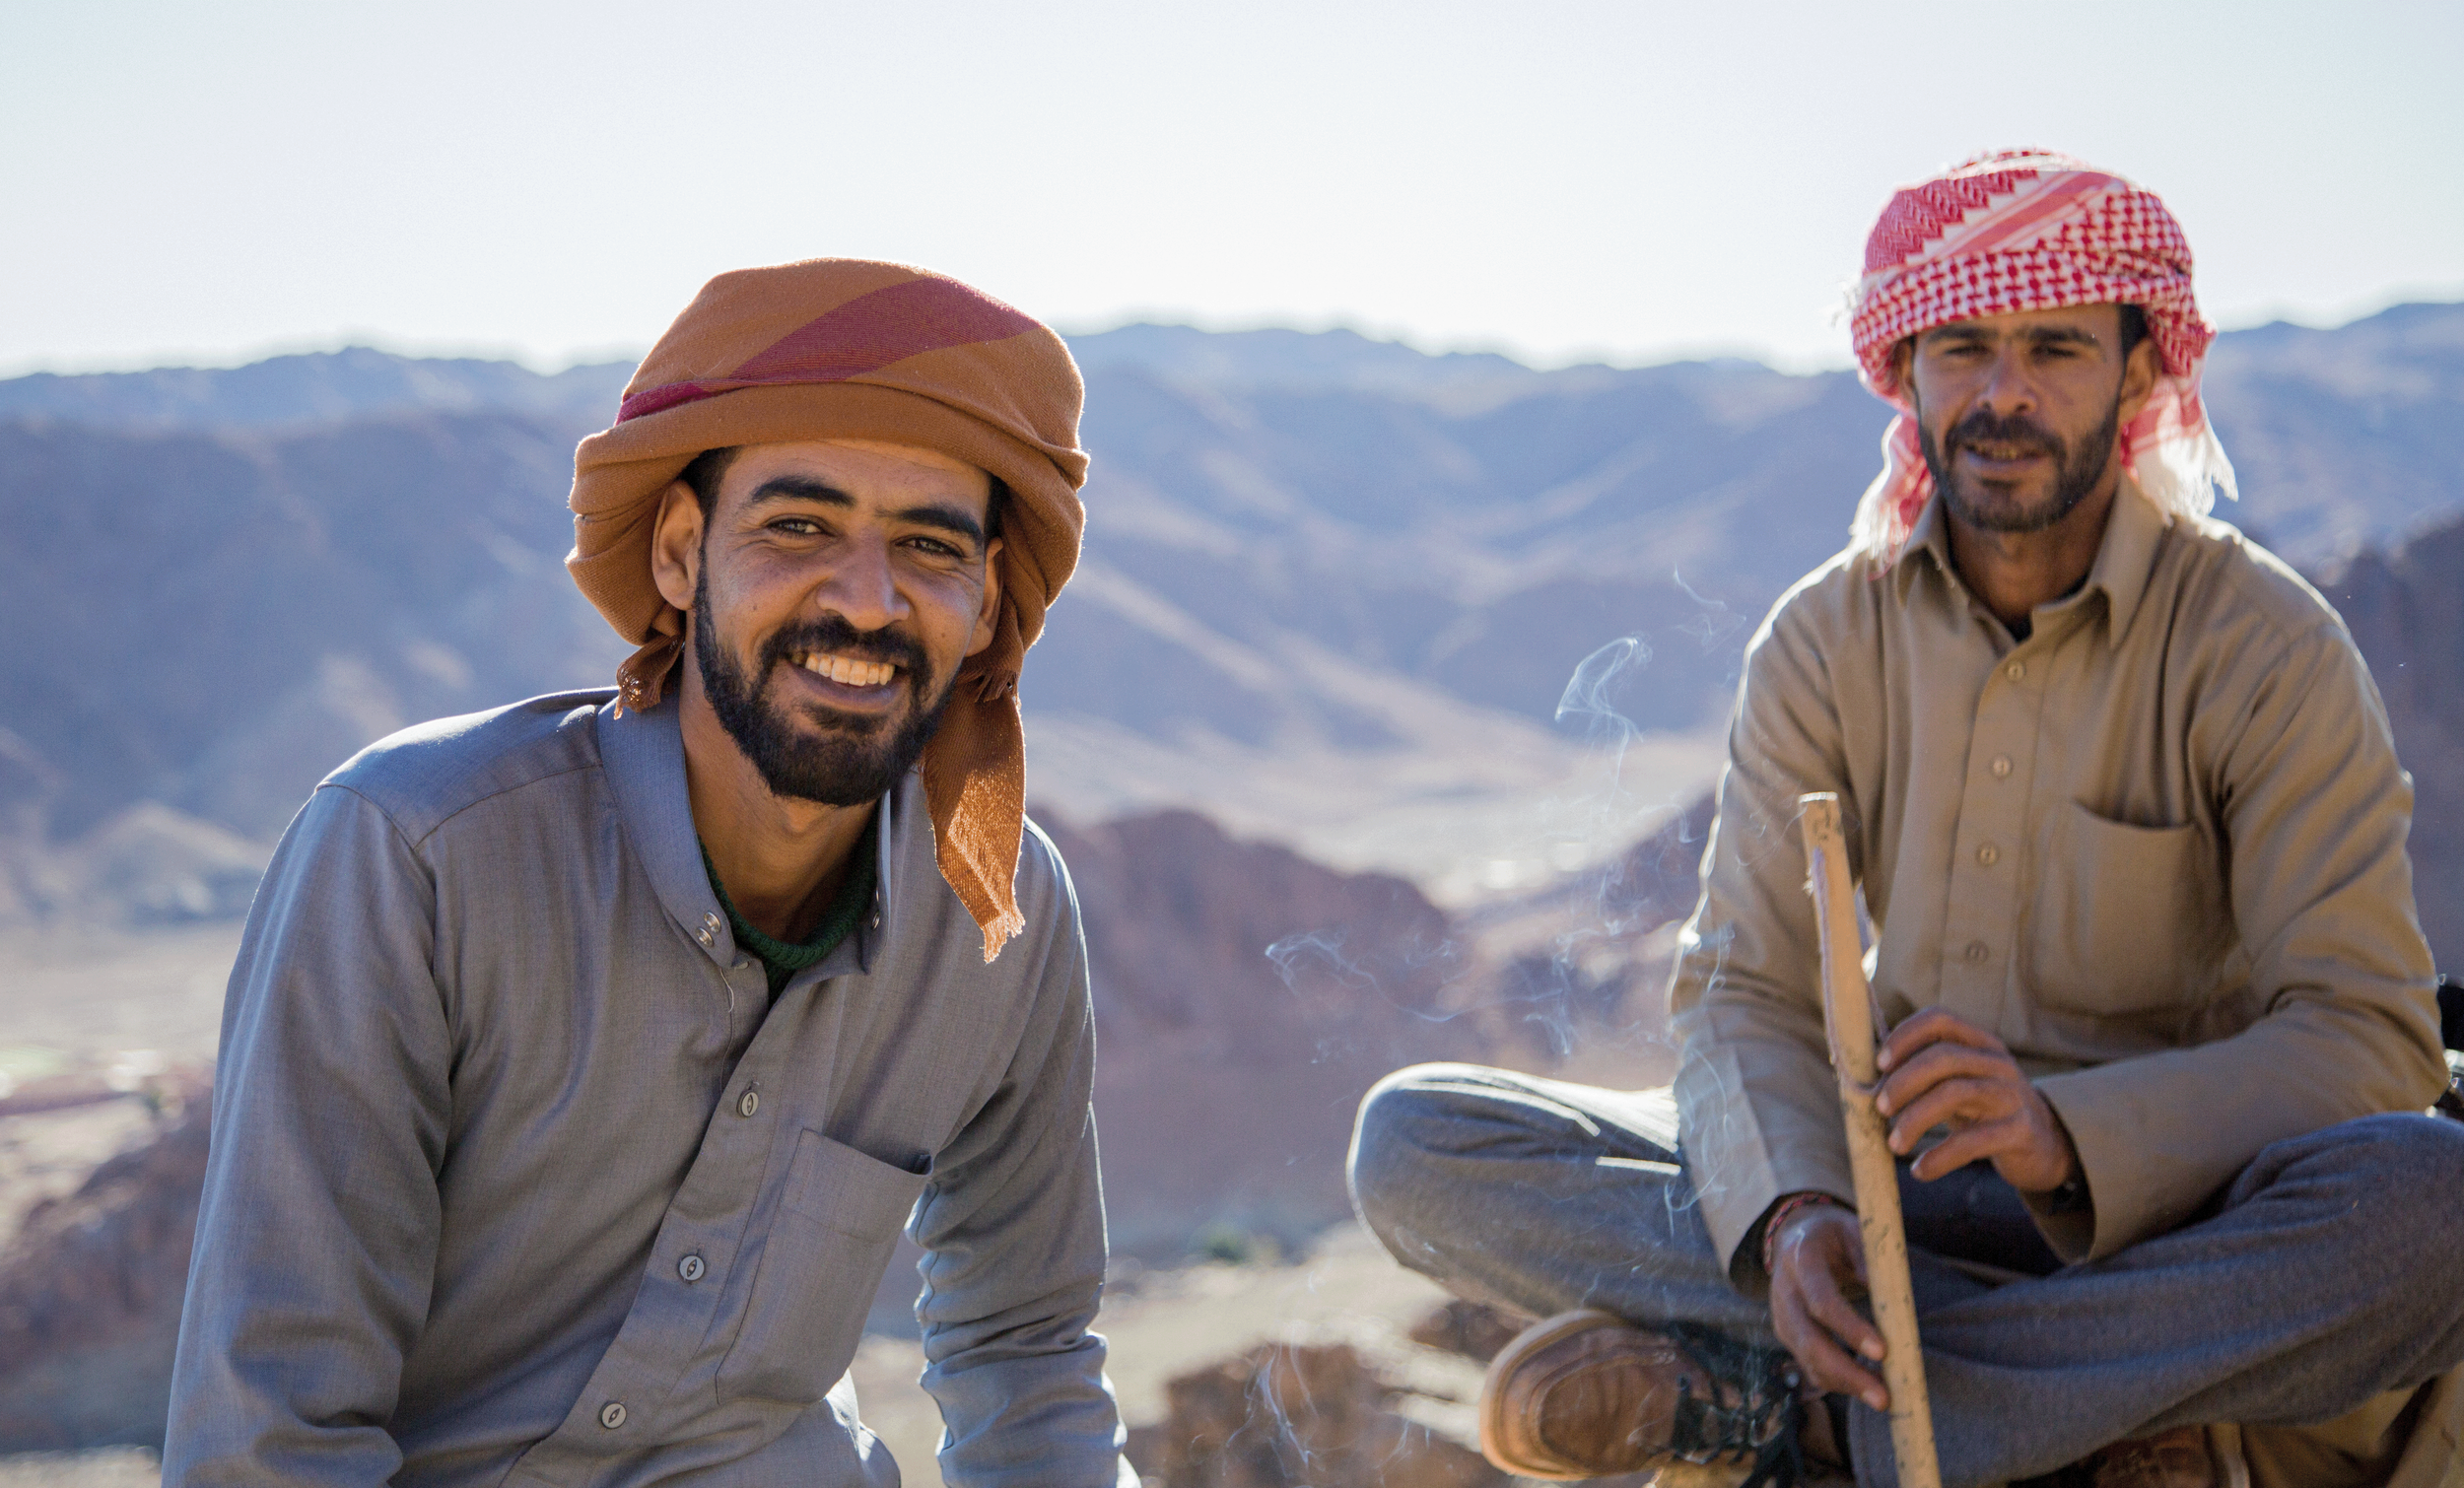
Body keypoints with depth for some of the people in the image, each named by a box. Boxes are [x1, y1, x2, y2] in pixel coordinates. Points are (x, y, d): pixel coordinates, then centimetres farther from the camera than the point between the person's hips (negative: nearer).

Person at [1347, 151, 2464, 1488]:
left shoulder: (2265, 648, -8)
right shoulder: (1824, 642, 1)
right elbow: (1746, 991, -4)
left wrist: (2066, 1131, -32)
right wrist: (1791, 1209, -27)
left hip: (2157, 1212, -3)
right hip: (1899, 1183, 3)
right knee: (1413, 1140, -16)